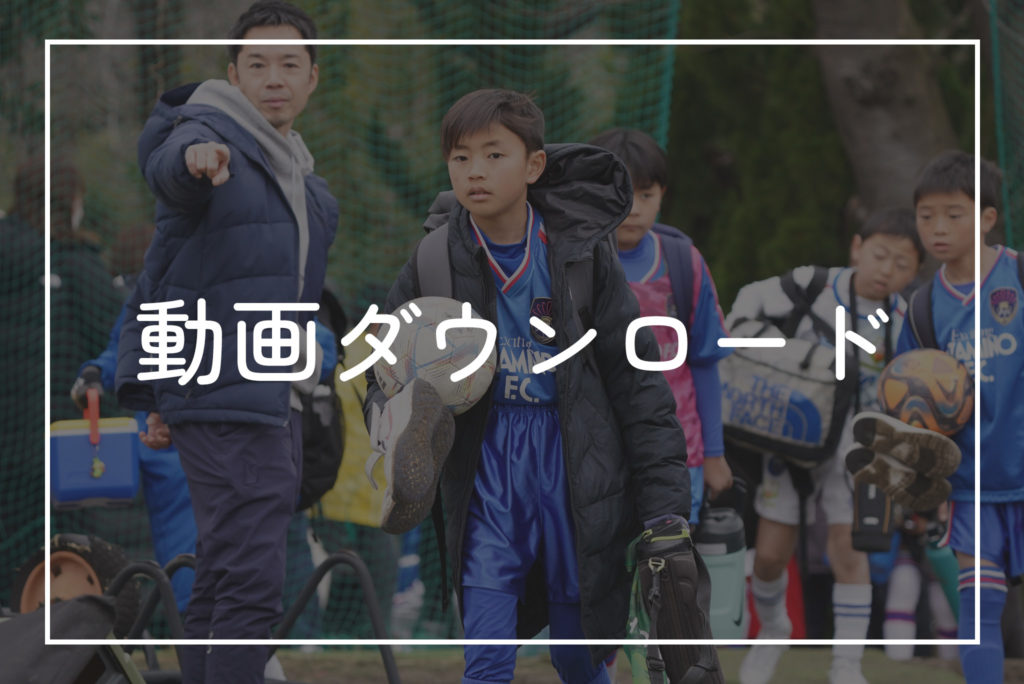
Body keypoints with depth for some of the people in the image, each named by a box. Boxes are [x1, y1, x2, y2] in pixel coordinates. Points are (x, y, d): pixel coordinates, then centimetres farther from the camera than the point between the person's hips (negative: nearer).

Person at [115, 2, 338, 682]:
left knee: (223, 583, 9)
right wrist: (196, 159, -59)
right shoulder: (210, 135, -8)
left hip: (279, 397, 9)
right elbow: (167, 167, -32)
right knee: (251, 583, -17)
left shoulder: (295, 168, 20)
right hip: (226, 397, -9)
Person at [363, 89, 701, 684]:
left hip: (574, 471, -1)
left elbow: (637, 377, -1)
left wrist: (664, 499, -4)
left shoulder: (580, 253, -5)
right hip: (488, 470, 1)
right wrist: (391, 420, -12)